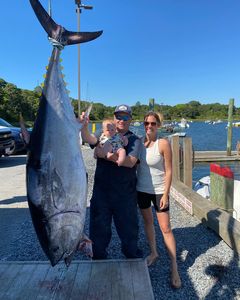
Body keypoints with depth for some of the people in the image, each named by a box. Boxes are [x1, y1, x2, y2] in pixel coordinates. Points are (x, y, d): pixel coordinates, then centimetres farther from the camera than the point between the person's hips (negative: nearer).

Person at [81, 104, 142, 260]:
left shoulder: (134, 140, -1)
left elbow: (130, 162, -17)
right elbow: (90, 139, -15)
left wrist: (106, 155, -21)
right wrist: (84, 127, -35)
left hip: (125, 194, -1)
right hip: (101, 191, 2)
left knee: (128, 229, 15)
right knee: (99, 227, 15)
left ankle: (133, 258, 41)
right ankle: (98, 260, 38)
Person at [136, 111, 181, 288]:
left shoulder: (163, 144, -15)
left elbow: (168, 171, -12)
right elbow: (134, 164, 6)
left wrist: (166, 194, -14)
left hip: (159, 190, -4)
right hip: (141, 189, 5)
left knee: (166, 228, 1)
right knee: (148, 222, 19)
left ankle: (174, 267, 15)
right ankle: (154, 253, 40)